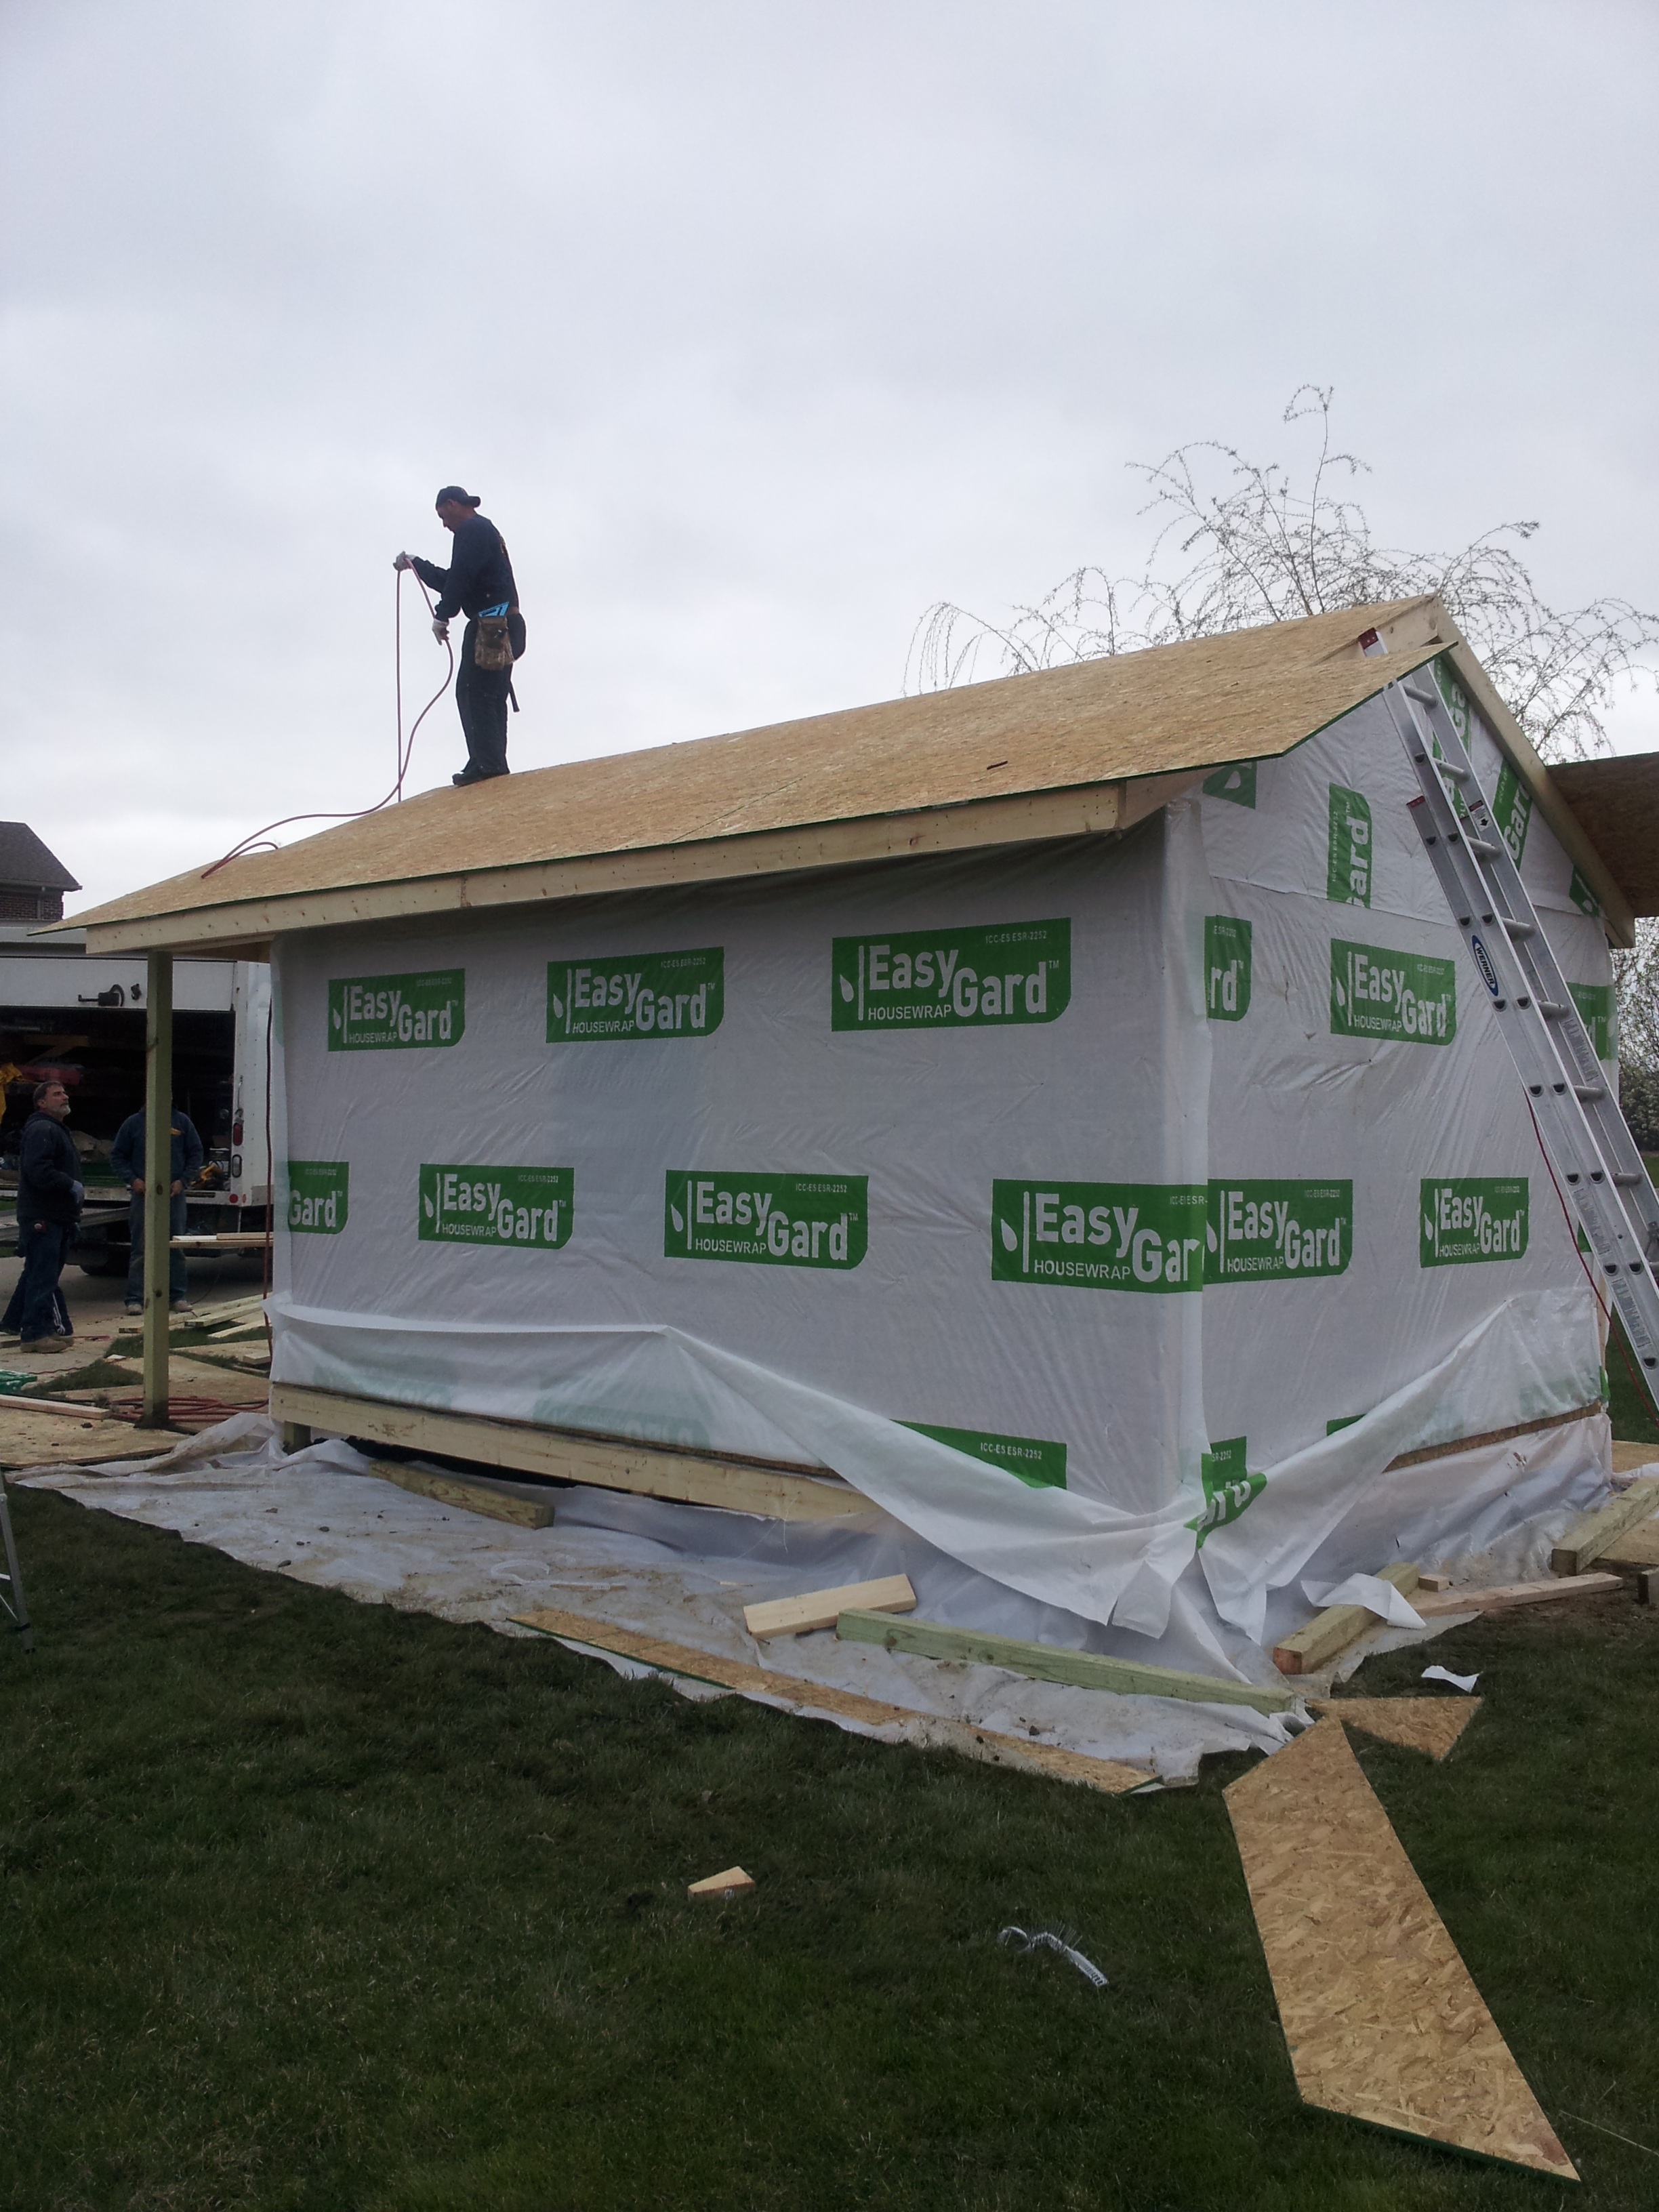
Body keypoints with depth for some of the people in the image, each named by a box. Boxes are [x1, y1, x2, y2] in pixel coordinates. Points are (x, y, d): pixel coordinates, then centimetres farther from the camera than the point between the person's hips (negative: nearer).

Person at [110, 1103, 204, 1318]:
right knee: (141, 1249, -1)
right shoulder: (134, 1123, 5)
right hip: (143, 1195, -1)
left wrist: (183, 1180, -2)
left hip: (174, 1194, 1)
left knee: (176, 1247, 4)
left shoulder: (182, 1122, 7)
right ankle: (135, 1298, 3)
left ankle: (178, 1296, 11)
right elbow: (117, 1156, 9)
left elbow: (196, 1154, 11)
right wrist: (132, 1179, -5)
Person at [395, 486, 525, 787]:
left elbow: (461, 577, -19)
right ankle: (494, 763, 9)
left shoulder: (471, 530, -6)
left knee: (473, 693, -11)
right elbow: (453, 580, 32)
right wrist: (416, 565, 35)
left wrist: (442, 615, -17)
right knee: (491, 697, 10)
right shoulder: (484, 531, 28)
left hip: (489, 624, -11)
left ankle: (487, 762, -16)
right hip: (504, 625, 11)